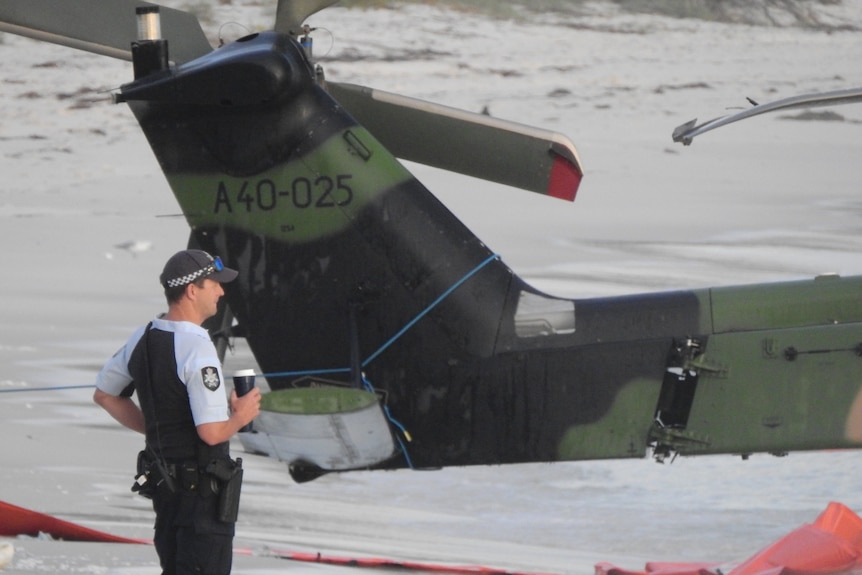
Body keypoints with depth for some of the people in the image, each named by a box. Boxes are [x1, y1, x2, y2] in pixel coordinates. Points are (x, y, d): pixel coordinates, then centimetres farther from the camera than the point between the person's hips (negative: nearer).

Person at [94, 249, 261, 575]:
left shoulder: (143, 338, 5)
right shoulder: (197, 349, -21)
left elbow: (104, 395, 19)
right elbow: (212, 432, -26)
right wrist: (241, 416, -5)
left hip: (162, 483, 8)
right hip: (203, 485, -8)